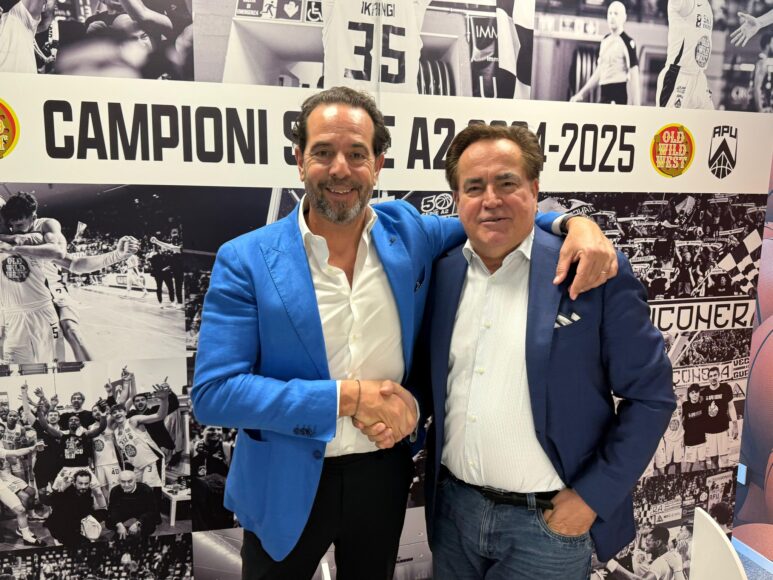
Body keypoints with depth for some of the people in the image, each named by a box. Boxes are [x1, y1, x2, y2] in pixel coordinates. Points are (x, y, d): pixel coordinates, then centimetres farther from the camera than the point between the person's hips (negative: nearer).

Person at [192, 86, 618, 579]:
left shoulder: (408, 233, -6)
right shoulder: (246, 260, -14)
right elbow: (213, 393, -17)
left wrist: (573, 223, -13)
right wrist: (348, 396, -24)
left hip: (384, 474, 3)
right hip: (286, 485, -2)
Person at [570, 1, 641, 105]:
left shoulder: (628, 42, -8)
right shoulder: (605, 40, 15)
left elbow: (634, 76, -11)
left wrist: (636, 106, -17)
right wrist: (581, 93, 19)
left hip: (618, 94, -8)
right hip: (604, 93, 8)